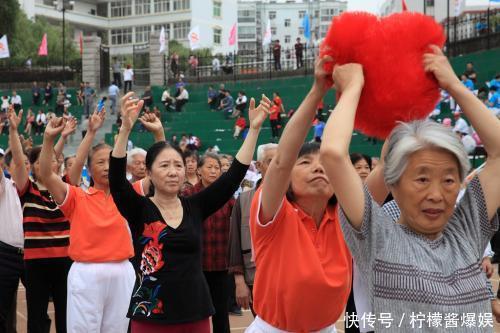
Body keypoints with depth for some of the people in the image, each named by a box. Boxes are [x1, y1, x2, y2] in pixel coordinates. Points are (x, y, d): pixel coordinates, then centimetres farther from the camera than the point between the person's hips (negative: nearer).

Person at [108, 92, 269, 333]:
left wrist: (254, 128, -5)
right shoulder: (139, 209, -3)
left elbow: (234, 174, 1)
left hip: (196, 313, 3)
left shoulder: (195, 207, 5)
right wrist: (126, 128, -32)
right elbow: (117, 179, -20)